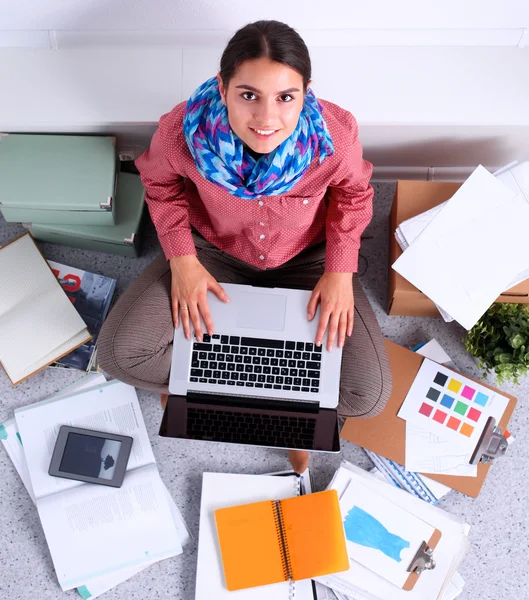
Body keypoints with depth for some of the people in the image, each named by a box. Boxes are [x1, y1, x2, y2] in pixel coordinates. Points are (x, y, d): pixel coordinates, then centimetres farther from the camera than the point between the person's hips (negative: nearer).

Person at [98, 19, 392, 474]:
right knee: (120, 353, -18)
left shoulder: (336, 133, -29)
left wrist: (340, 269, -17)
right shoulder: (183, 129, -28)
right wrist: (181, 259, -16)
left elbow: (352, 193, -6)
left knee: (368, 395, -13)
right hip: (215, 250, 1)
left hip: (307, 256, 0)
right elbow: (162, 182, -4)